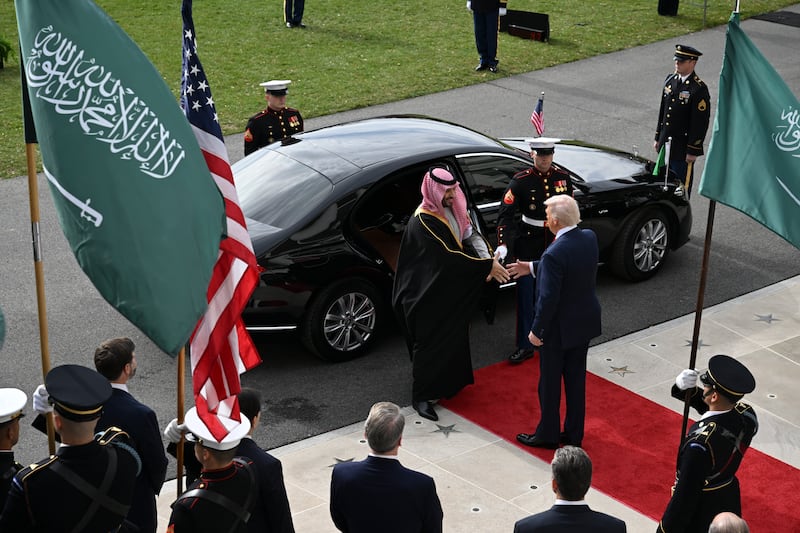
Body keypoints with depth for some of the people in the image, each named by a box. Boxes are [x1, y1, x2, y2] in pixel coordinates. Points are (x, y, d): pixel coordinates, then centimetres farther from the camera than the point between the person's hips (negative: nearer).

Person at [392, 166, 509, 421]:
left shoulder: (452, 209, 2)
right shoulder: (423, 220, -25)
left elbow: (470, 235, -2)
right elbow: (447, 255, -30)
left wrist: (488, 260, -21)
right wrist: (487, 266, -29)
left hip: (454, 289, 8)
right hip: (430, 293, -8)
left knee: (455, 335, 20)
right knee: (430, 341, 1)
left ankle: (451, 380, 39)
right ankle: (421, 396, 12)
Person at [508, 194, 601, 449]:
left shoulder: (555, 254, -29)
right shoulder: (589, 238, -6)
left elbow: (548, 298, -26)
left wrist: (537, 330, -13)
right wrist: (532, 267, 14)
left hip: (560, 327, -7)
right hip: (585, 322, 7)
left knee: (550, 383, 12)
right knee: (576, 379, 19)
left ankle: (547, 434, 27)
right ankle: (574, 434, 31)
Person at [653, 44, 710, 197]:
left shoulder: (699, 89, -17)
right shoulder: (670, 80, 5)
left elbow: (701, 123, -16)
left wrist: (693, 150, -16)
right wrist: (658, 138, 15)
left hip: (683, 149, -7)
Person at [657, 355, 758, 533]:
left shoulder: (700, 444, -38)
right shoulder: (747, 414, -17)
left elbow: (685, 496, -29)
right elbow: (708, 407, 2)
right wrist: (685, 388, -17)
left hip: (700, 515, -7)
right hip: (729, 499, 7)